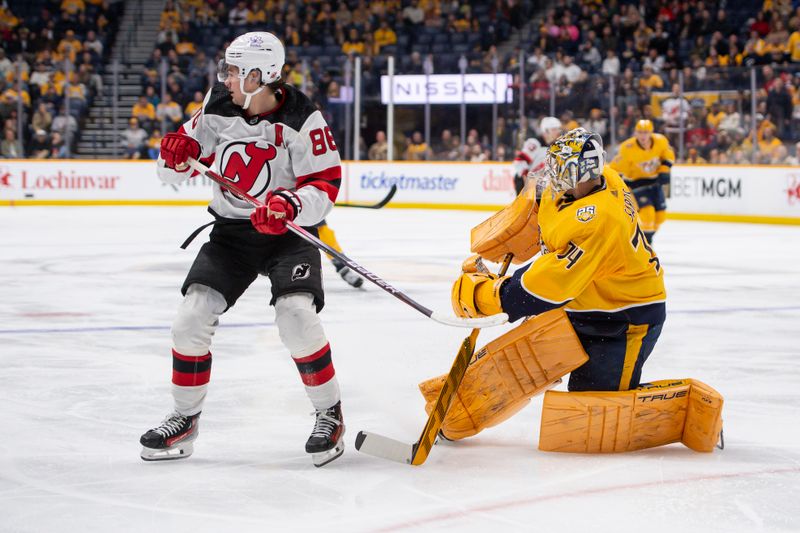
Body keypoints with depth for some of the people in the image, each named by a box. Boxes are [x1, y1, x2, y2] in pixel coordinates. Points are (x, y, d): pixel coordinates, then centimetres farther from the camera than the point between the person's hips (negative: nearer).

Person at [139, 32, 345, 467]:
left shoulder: (301, 120, -17)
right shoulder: (218, 109, -4)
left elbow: (324, 186, -18)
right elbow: (175, 173, 4)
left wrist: (290, 206, -37)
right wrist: (176, 156, -19)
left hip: (289, 231, -4)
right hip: (231, 232, 4)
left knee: (296, 316, -24)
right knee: (192, 317, -8)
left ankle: (330, 415, -3)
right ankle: (184, 419, 10)